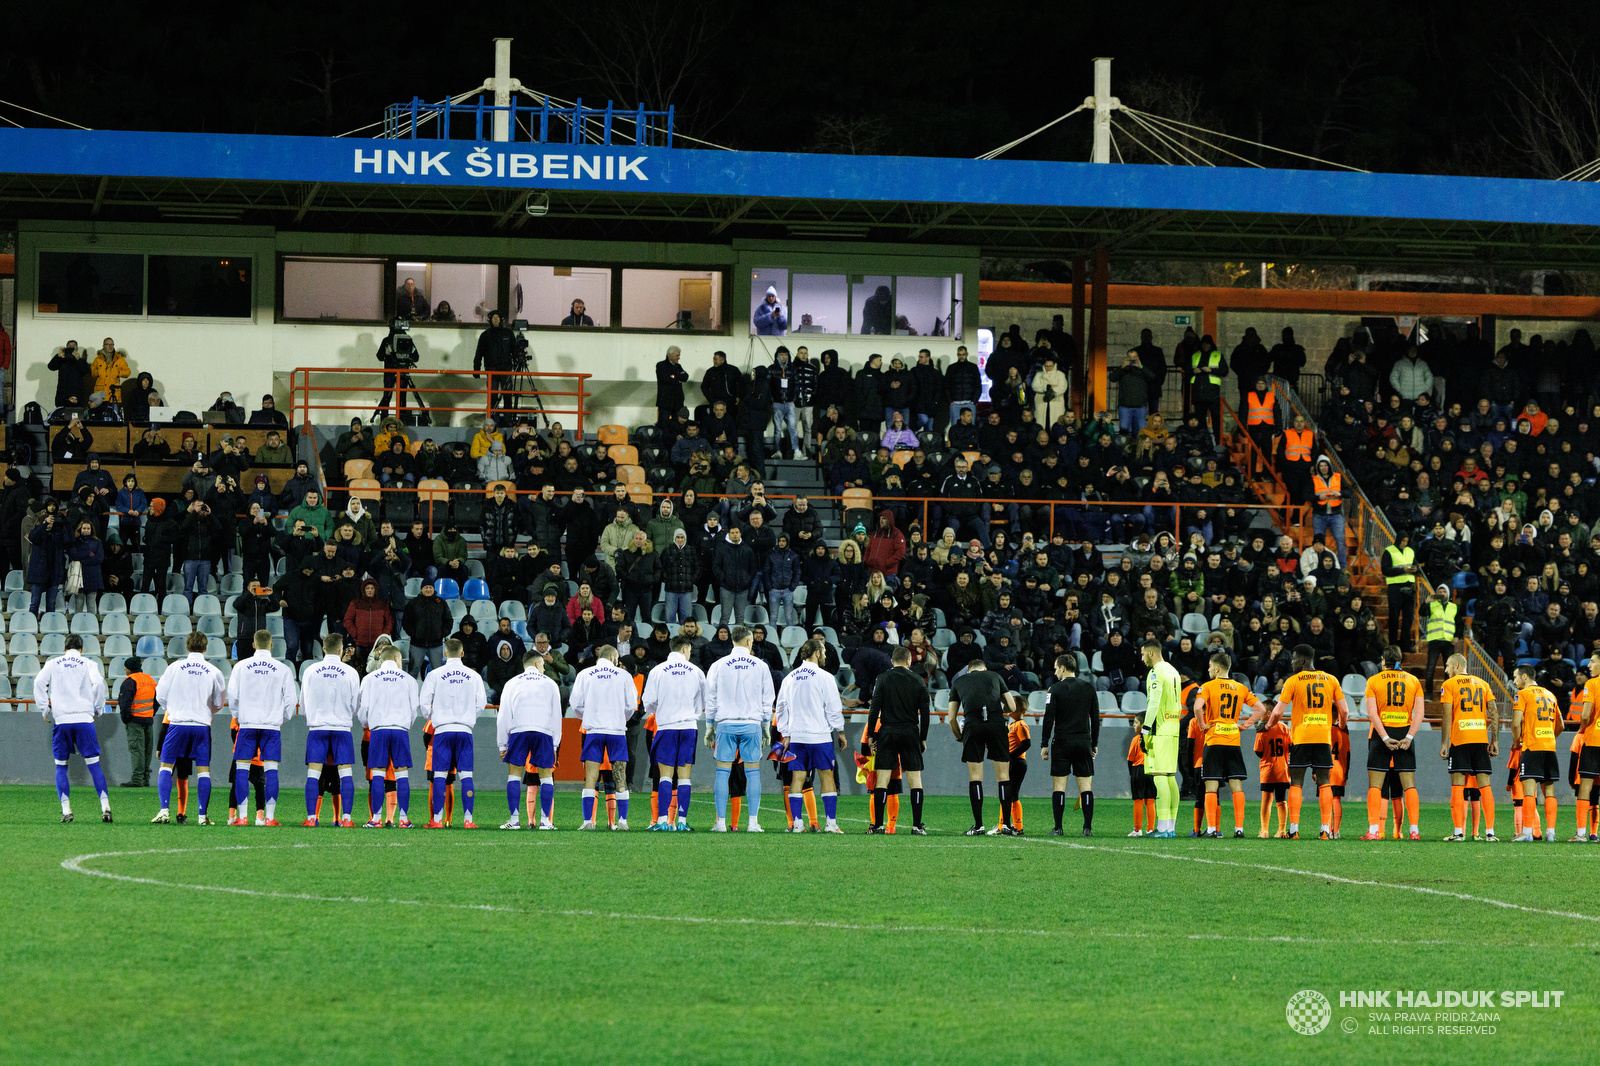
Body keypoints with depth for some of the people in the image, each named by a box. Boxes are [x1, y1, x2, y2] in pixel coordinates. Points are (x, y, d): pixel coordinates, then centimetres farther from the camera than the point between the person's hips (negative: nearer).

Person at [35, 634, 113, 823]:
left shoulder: (53, 664, 11)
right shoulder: (87, 664, 7)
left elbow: (39, 683, -1)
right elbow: (98, 683, -8)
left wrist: (45, 710, 5)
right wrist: (98, 709, 5)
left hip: (61, 720, 1)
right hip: (84, 719, -1)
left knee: (60, 766, 9)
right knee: (94, 764, 2)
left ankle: (66, 810, -2)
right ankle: (105, 806, -8)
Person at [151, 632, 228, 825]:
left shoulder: (175, 668, -2)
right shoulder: (214, 672, 1)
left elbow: (160, 695, 4)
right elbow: (219, 704, 10)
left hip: (178, 723, -1)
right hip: (202, 725, 1)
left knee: (166, 766, 7)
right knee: (203, 770, 7)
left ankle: (164, 811, -6)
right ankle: (203, 815, 3)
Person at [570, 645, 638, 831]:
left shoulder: (584, 674, 4)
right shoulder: (623, 675, 3)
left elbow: (576, 705, 4)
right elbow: (631, 706, 4)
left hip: (593, 730, 0)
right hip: (617, 731, 0)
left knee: (590, 778, 0)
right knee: (620, 779, 4)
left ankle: (588, 821, -7)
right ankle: (622, 821, 1)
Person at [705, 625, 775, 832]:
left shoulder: (718, 666, 1)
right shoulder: (760, 666, 2)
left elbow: (710, 700, 5)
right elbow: (767, 700, 6)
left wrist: (709, 728, 13)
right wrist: (766, 728, 15)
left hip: (725, 723, 0)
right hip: (752, 724, 0)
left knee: (722, 772, 2)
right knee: (753, 772, 4)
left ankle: (721, 821, -3)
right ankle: (753, 822, -1)